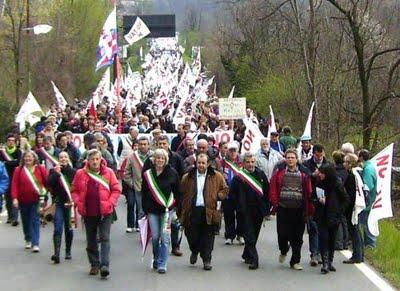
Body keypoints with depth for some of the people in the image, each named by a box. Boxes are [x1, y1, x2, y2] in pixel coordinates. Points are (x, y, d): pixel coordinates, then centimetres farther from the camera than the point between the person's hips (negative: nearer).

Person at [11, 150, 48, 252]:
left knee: (35, 221, -7)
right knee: (25, 221, 15)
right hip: (23, 200, 2)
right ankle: (28, 240, 33)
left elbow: (47, 182, -2)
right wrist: (15, 198, -16)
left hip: (36, 200, -2)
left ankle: (35, 244, -8)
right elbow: (14, 184, -6)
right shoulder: (19, 170, -1)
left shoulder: (40, 169, -2)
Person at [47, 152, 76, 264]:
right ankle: (56, 253, -19)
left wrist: (73, 199, -11)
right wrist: (56, 173, -16)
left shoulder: (73, 172, 4)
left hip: (70, 202, 1)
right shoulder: (54, 171, 5)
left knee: (69, 228, 10)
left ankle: (68, 252, 24)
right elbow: (49, 184, -9)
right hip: (58, 202, -1)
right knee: (58, 228, -11)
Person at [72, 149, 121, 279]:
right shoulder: (80, 174, 0)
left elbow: (116, 189, -1)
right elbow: (74, 191, 7)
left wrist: (110, 203, -12)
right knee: (91, 240, 12)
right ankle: (94, 264, 24)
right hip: (88, 212, 2)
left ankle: (104, 265, -10)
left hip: (105, 212, -2)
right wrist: (78, 203, -8)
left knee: (105, 239, -7)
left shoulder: (108, 172, -3)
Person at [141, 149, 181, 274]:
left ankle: (162, 264, 0)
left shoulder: (172, 173, -2)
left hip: (167, 210, -2)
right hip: (152, 210, 2)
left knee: (165, 237, -6)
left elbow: (177, 192, 4)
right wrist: (146, 210, 8)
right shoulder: (147, 174, 3)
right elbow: (144, 193, 9)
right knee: (155, 237, 5)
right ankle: (156, 259, 26)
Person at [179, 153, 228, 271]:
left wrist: (216, 196, -8)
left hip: (209, 211, -1)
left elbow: (225, 190, 11)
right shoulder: (187, 177, 7)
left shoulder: (217, 176, 6)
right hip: (192, 211, 1)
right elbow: (182, 194, 7)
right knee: (191, 235, 3)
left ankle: (206, 260, 11)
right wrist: (181, 212, 0)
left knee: (207, 238, 1)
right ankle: (194, 251, 34)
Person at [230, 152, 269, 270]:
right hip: (246, 211, -4)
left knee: (254, 235, 14)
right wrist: (238, 206, -11)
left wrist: (266, 209, 5)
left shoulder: (261, 175, 5)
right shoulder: (238, 177, -5)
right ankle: (253, 260, -7)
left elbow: (267, 192, 9)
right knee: (249, 236, -6)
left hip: (259, 211, 4)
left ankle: (246, 255, 31)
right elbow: (232, 194, -3)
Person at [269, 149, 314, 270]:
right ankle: (283, 251, 29)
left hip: (299, 210, 1)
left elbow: (309, 192, 4)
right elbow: (273, 188, 0)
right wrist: (275, 203, -11)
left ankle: (295, 261, 14)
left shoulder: (304, 174, 6)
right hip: (283, 209, -1)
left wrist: (309, 210, -1)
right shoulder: (279, 172, 5)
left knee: (297, 237, 3)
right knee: (282, 234, -2)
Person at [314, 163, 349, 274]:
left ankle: (330, 262, 20)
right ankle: (325, 263, -11)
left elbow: (346, 199, -2)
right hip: (322, 217, 2)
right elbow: (314, 197, 12)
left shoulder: (337, 184, -9)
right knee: (323, 238, -9)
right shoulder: (319, 183, 0)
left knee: (332, 239, 8)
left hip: (333, 216, -2)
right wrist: (319, 200, -10)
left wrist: (339, 211, -8)